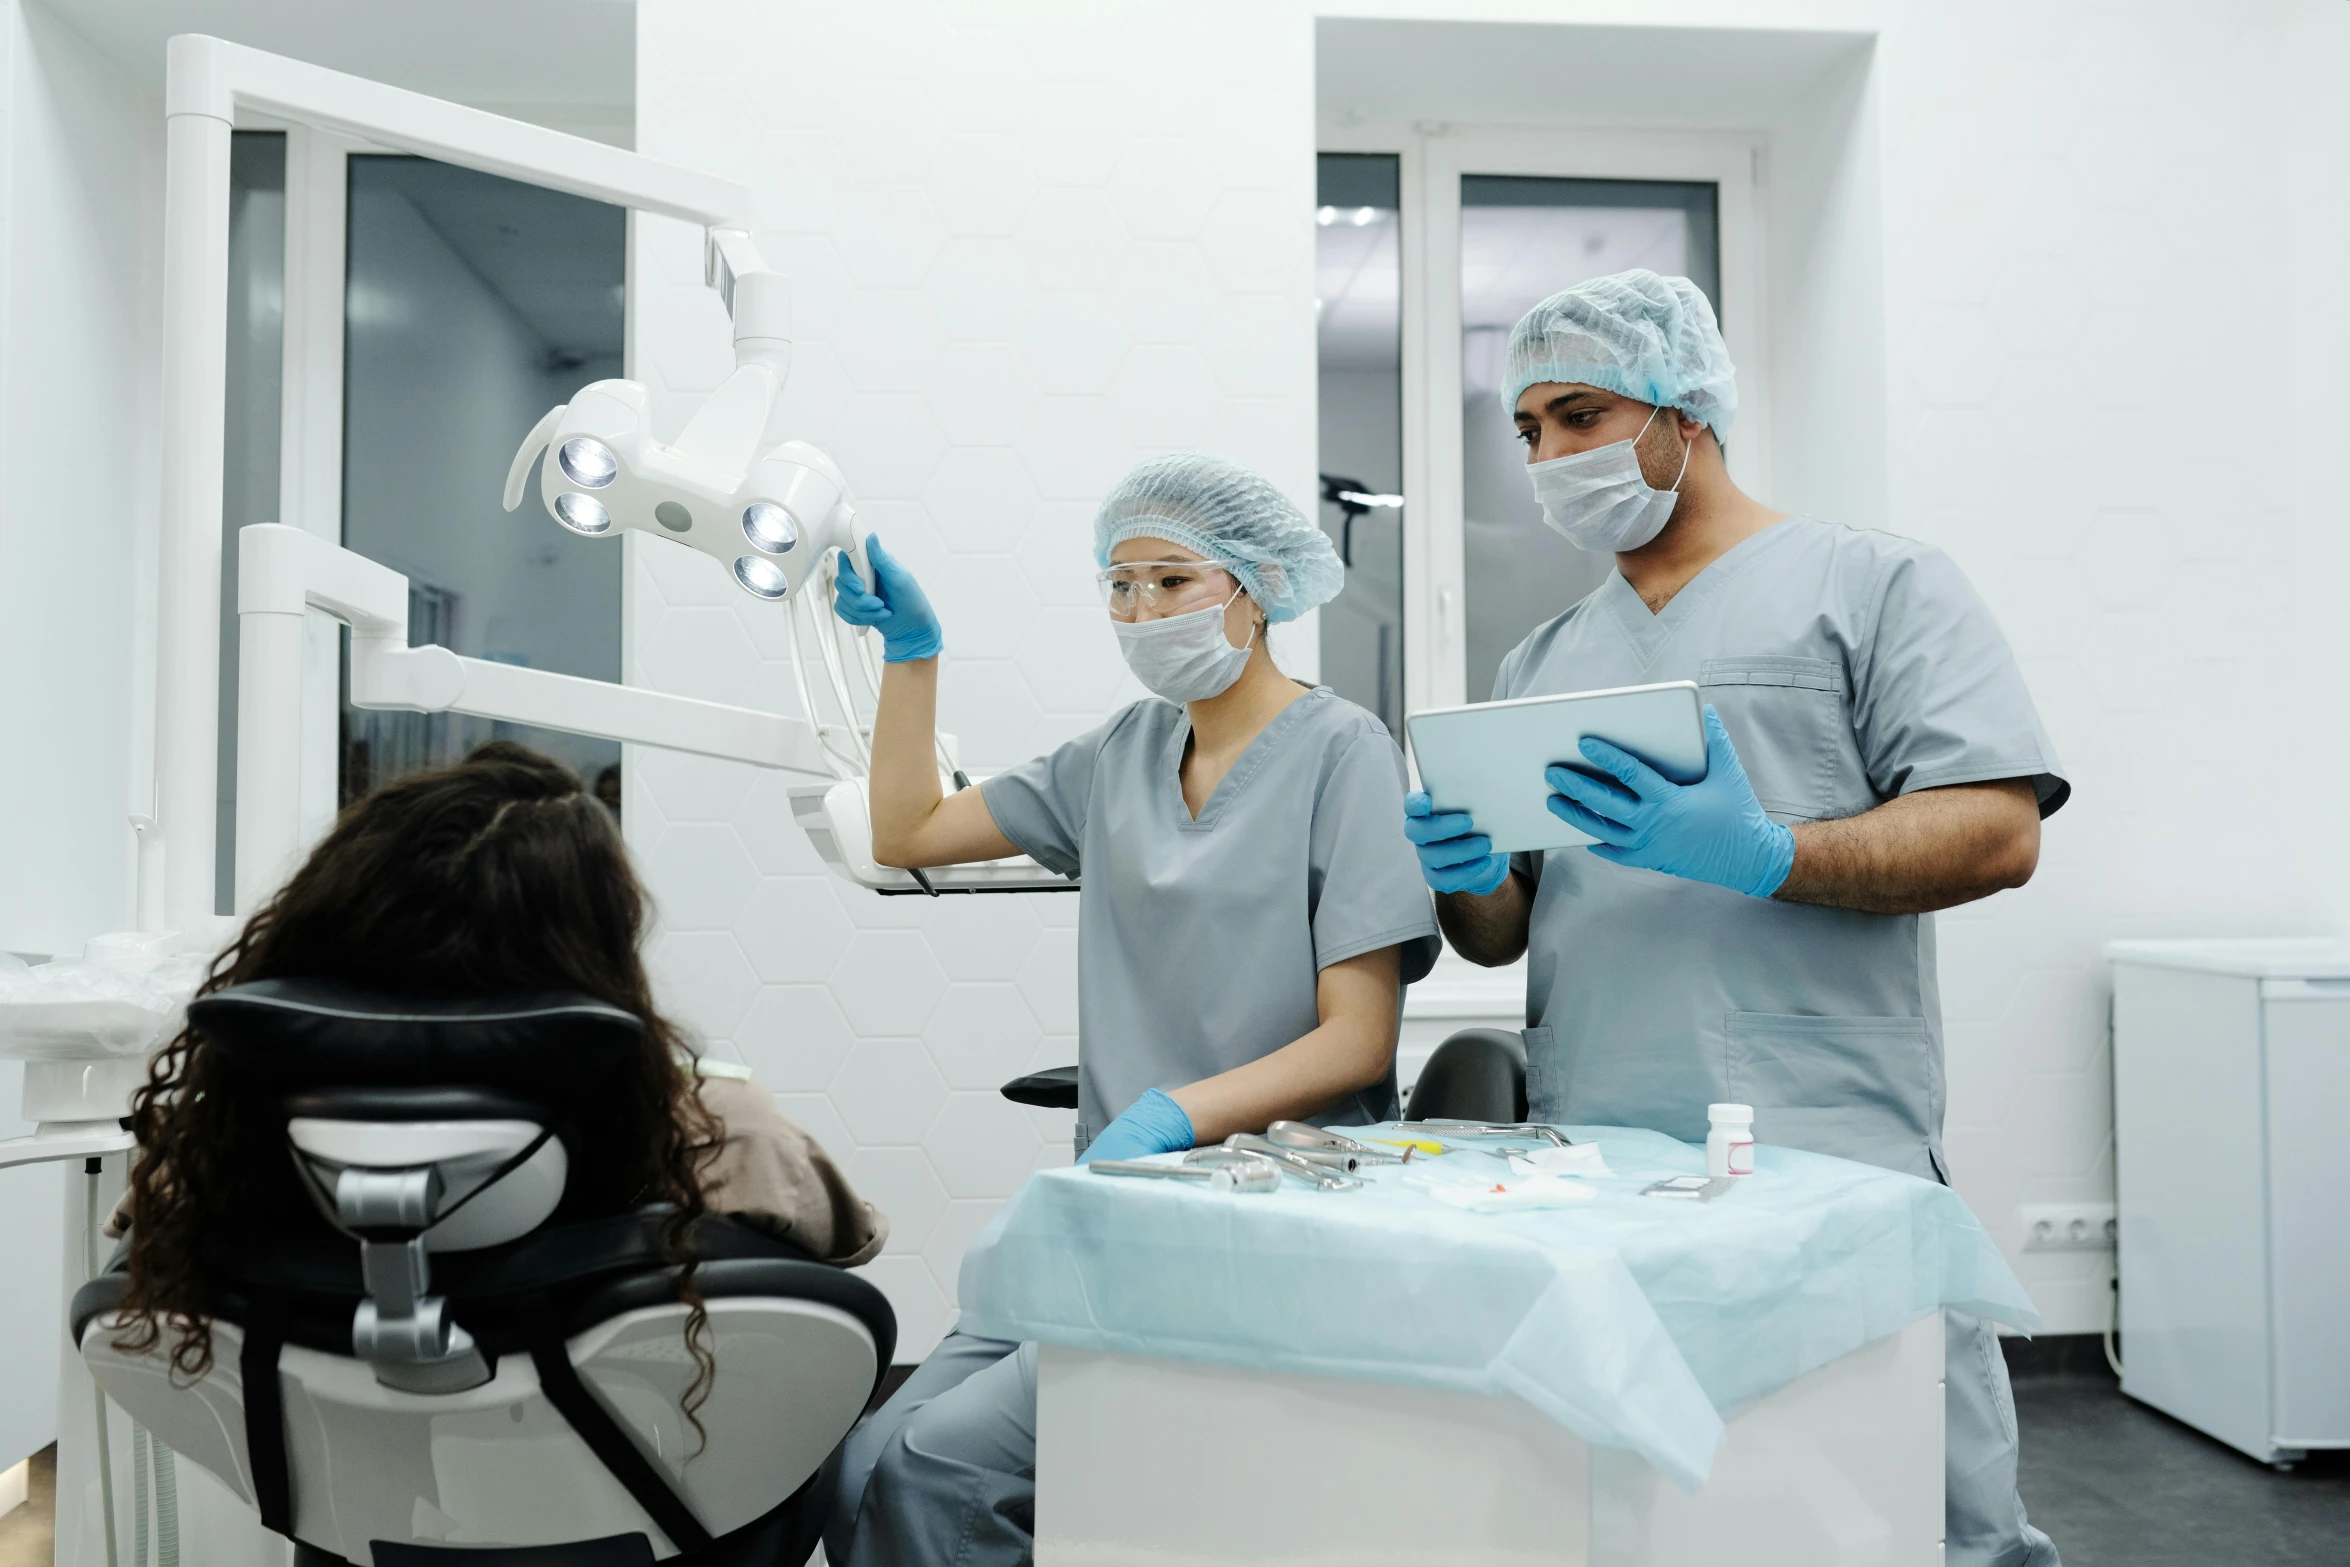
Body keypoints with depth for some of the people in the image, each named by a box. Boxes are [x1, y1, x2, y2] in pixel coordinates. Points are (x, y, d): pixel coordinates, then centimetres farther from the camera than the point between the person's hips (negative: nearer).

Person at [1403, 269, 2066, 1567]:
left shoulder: (1873, 584, 5)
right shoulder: (1543, 660, 19)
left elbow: (1997, 832, -6)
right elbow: (1498, 935, 20)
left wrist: (1762, 857, -20)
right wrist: (1463, 878, -4)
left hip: (1830, 1168, -4)